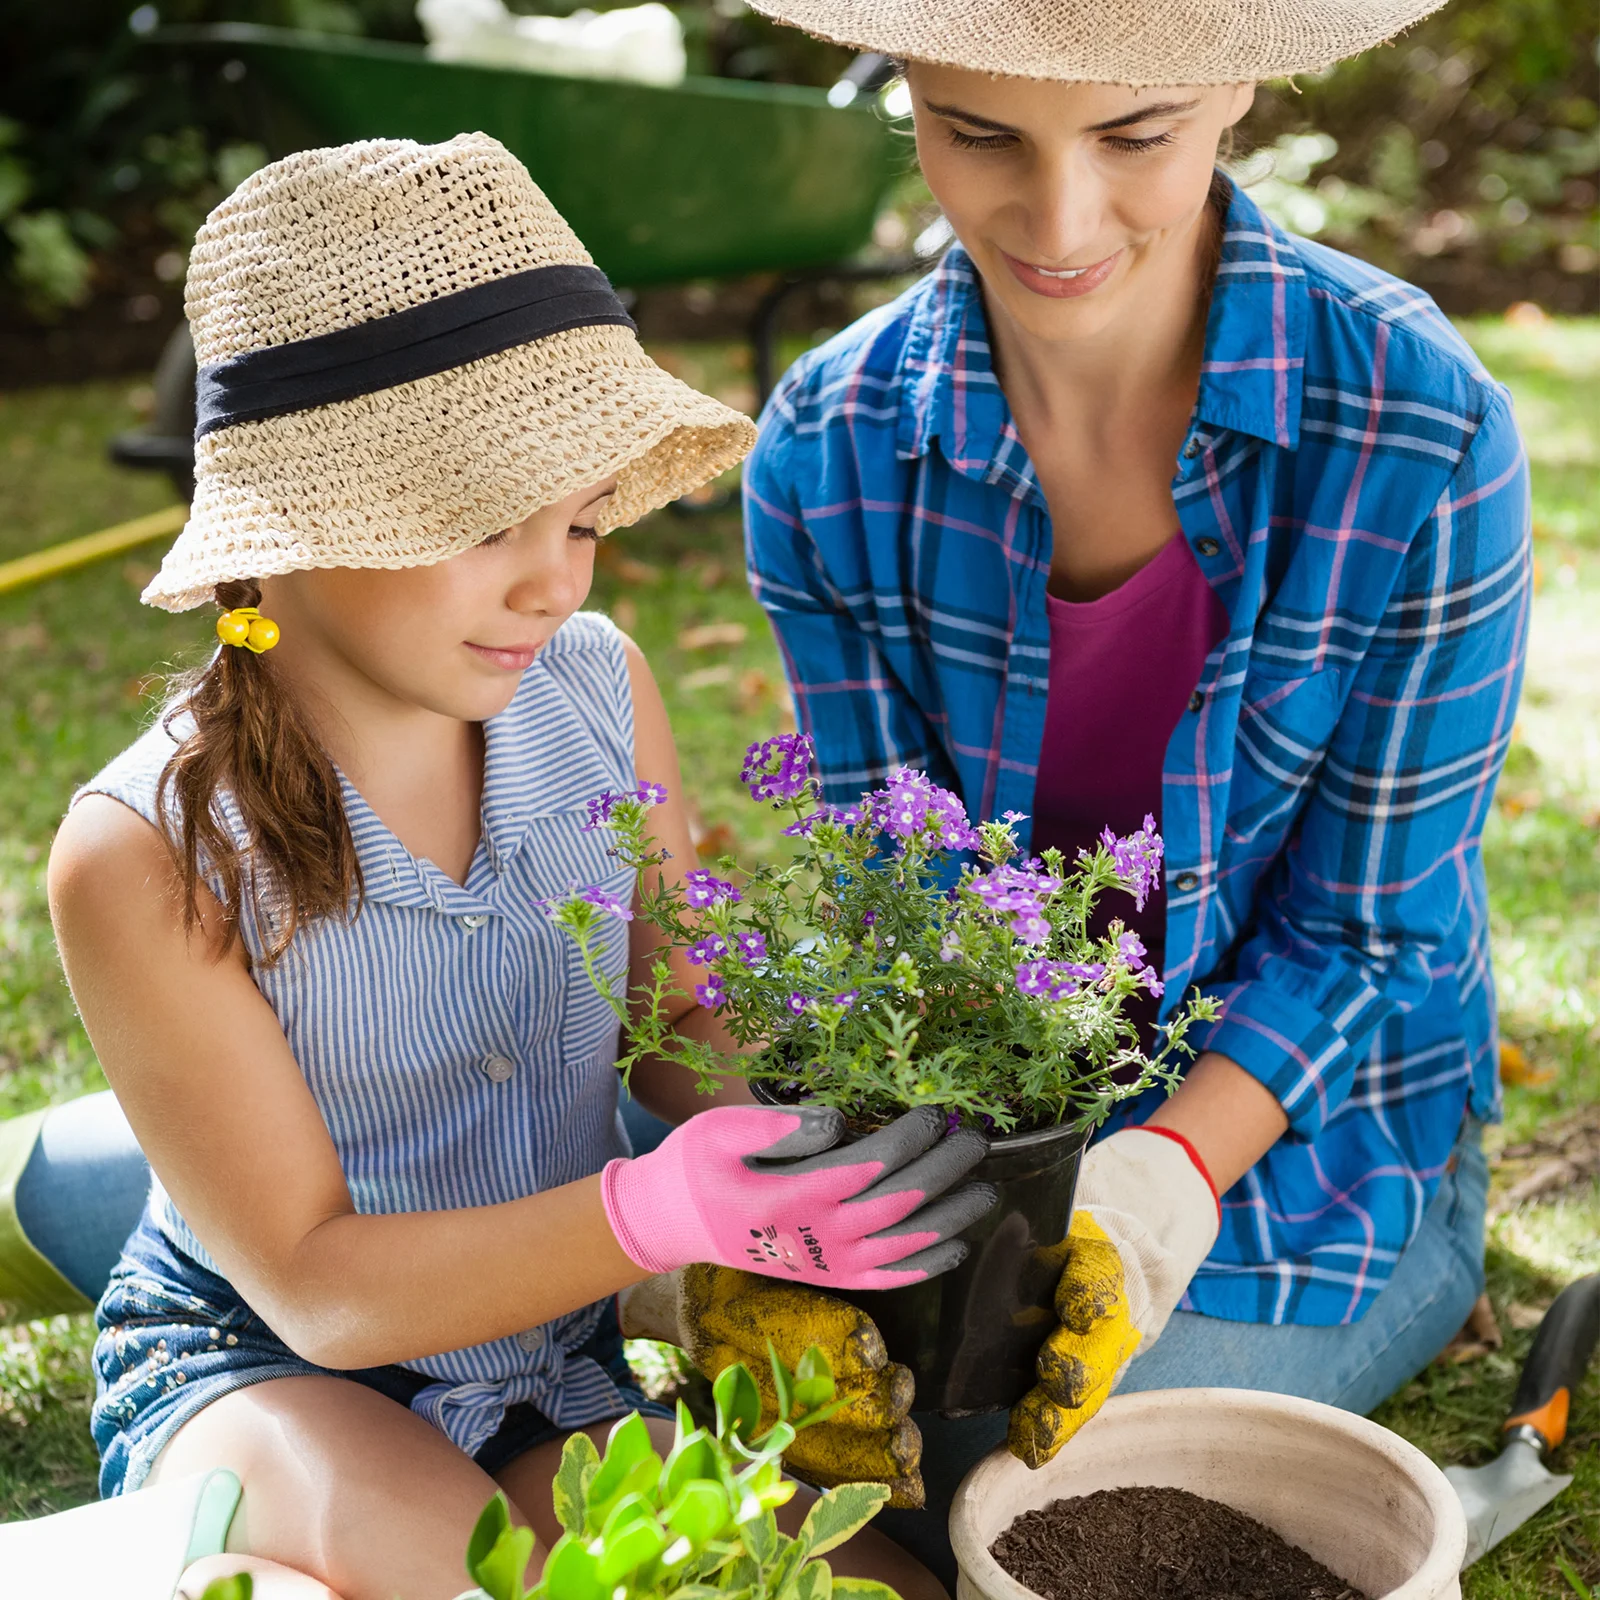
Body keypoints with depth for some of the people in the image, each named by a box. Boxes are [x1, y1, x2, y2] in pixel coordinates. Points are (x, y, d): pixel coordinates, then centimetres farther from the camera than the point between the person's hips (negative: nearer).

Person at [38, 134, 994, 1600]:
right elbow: (315, 1285, -20)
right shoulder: (150, 858, -23)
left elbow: (681, 1020, 2)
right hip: (252, 1373, -6)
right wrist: (665, 1211, -35)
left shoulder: (597, 686, -10)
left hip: (553, 1370, 6)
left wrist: (817, 1141, -21)